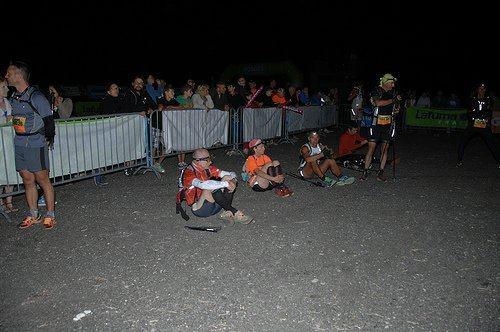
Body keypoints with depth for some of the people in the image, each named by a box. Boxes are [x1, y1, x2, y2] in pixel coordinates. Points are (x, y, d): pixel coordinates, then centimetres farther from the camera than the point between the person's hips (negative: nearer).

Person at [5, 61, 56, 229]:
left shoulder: (36, 97, -13)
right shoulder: (13, 97, 10)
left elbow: (48, 120, -10)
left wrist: (49, 140, -7)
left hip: (36, 145, -7)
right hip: (19, 144, 7)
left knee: (42, 179, 0)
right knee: (27, 180, 12)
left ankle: (50, 215, 11)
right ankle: (33, 215, 24)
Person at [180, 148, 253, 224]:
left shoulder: (208, 168, 4)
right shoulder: (189, 173, -17)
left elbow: (232, 174, 2)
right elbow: (203, 185, -38)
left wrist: (233, 181, -22)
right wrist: (225, 184, -35)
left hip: (214, 204, 7)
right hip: (199, 208, -7)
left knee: (227, 178, -7)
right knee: (209, 189, -34)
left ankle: (228, 212, -24)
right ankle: (235, 213, -26)